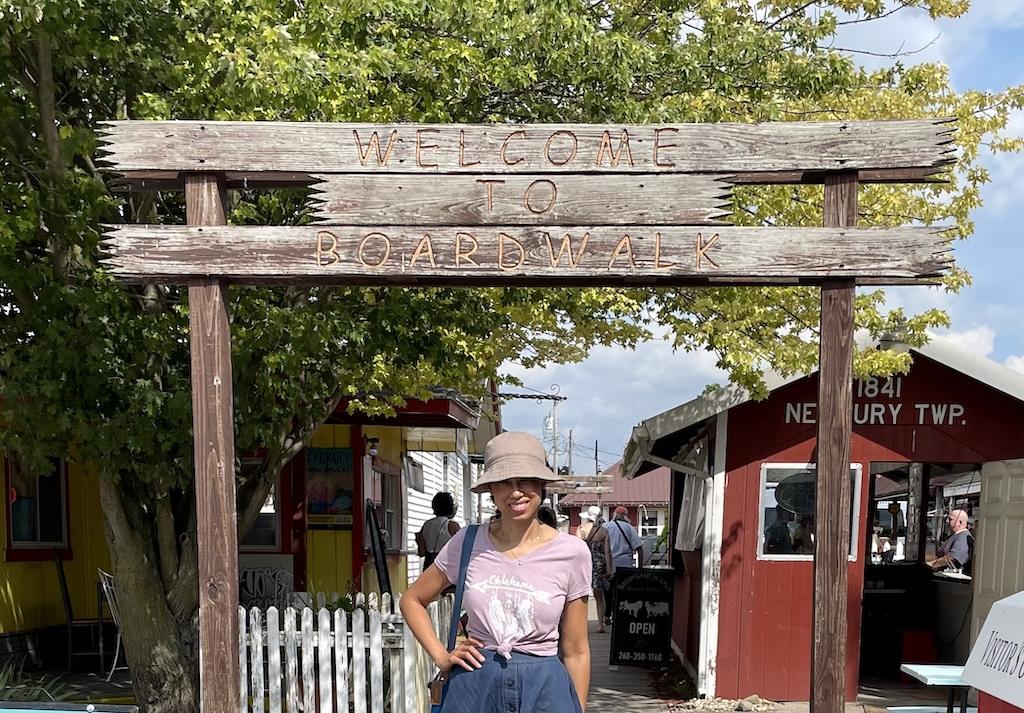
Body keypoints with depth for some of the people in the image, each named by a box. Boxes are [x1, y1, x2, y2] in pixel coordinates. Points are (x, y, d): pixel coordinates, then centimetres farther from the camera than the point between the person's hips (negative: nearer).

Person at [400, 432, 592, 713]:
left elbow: (575, 652, 0)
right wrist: (441, 656, 1)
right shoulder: (467, 542, -3)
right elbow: (412, 600, 11)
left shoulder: (571, 552, -7)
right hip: (474, 688, 1)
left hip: (544, 689, -1)